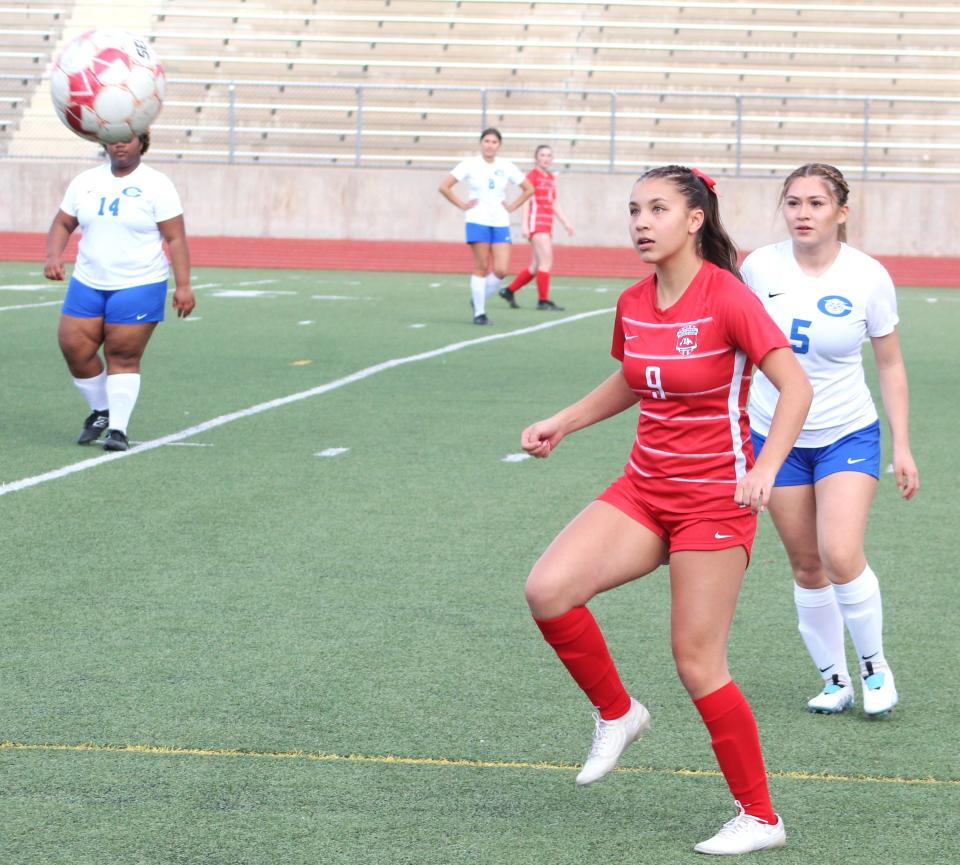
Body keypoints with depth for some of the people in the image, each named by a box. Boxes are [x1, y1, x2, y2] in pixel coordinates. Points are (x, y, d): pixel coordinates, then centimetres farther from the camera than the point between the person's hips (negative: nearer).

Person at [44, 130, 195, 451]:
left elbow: (175, 238, -8)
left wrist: (183, 286, -14)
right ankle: (101, 410, 21)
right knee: (75, 349, -1)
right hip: (87, 284, 5)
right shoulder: (85, 182, 9)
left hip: (139, 286, -5)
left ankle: (118, 428, 4)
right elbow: (62, 224, 14)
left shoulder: (157, 185, -4)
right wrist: (54, 255, -5)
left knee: (123, 357, -6)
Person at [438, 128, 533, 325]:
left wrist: (511, 207, 6)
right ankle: (479, 312, 5)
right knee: (481, 268, -4)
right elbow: (444, 187, -4)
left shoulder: (506, 167, 5)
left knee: (501, 270, -7)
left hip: (500, 223, 3)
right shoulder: (470, 165, -3)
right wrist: (463, 205, -6)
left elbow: (528, 189, 15)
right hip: (478, 222, -3)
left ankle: (479, 299, 17)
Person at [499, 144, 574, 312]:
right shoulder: (532, 176, -5)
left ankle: (509, 291, 22)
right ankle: (543, 301, -8)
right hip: (536, 223, -8)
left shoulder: (551, 178, 17)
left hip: (547, 225, 8)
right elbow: (526, 200, -10)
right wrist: (525, 225, -17)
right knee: (546, 260, -13)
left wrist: (566, 222, 15)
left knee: (537, 266, 11)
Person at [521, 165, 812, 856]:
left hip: (715, 500, -6)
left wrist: (765, 468, -29)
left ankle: (760, 818, 11)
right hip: (644, 488, 6)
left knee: (698, 663, -5)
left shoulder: (727, 298, -15)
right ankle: (617, 713, 9)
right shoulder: (634, 304, 5)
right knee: (548, 590, -16)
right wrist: (563, 423, 16)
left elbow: (796, 386, -17)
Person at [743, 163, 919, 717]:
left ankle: (875, 666, 5)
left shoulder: (868, 277, -10)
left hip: (848, 434, -2)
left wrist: (902, 447, -1)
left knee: (841, 556, -17)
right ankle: (835, 680, 19)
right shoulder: (760, 267, -7)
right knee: (806, 566, 4)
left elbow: (891, 365, 0)